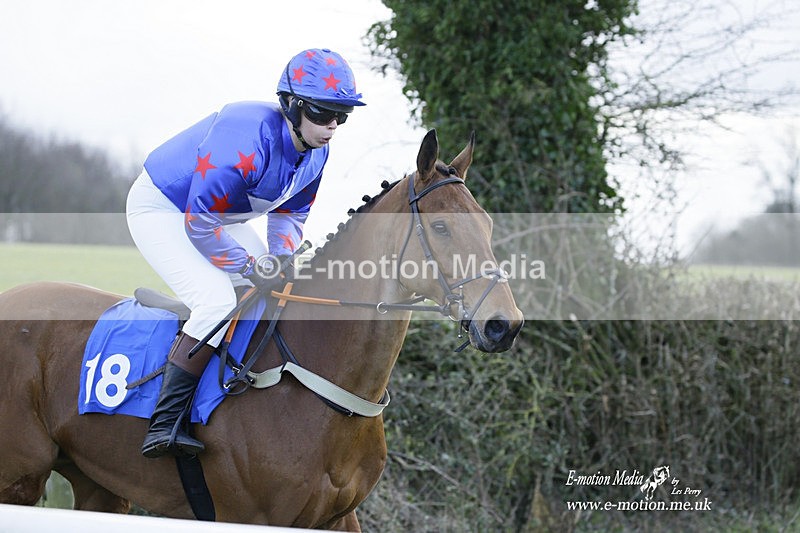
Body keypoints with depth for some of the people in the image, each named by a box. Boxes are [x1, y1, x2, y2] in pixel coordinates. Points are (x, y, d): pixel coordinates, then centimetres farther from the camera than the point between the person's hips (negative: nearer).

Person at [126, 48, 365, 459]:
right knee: (217, 300, -28)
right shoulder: (247, 139, -37)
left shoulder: (316, 151, -8)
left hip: (219, 213, 10)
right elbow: (201, 222, -31)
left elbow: (290, 211, 7)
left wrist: (281, 259, -10)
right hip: (160, 210, -10)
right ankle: (163, 425, -27)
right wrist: (252, 267, -24)